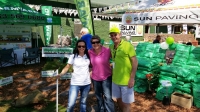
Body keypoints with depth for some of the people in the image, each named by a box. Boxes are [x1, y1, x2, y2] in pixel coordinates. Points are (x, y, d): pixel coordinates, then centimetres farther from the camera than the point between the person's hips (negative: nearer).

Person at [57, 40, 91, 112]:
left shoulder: (88, 56, 3)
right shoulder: (73, 56, -6)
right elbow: (67, 67, -8)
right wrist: (61, 74, -23)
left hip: (86, 83, 3)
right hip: (75, 83, -3)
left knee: (83, 102, 16)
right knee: (71, 104, -8)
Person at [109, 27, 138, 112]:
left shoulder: (127, 45, -15)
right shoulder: (111, 47, 3)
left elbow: (135, 62, -15)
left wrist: (132, 78, -19)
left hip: (126, 80, -6)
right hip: (115, 79, 6)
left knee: (126, 103, 8)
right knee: (118, 99, 21)